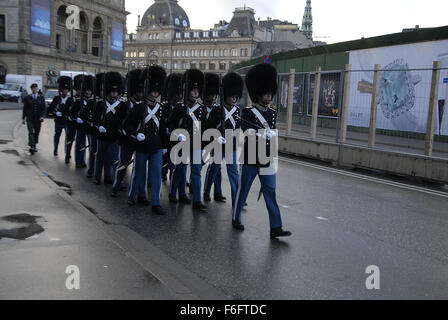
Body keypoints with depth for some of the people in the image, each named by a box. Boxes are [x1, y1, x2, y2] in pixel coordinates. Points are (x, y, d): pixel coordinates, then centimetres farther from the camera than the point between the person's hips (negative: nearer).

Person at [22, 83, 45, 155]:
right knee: (31, 132, -13)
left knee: (37, 132, 8)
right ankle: (31, 146, -21)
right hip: (30, 119, -2)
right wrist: (23, 118, 4)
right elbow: (25, 109, 7)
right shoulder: (27, 98, 5)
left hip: (38, 119, 2)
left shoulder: (41, 98, 7)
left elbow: (43, 108, 5)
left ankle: (34, 145, 24)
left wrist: (42, 116, -11)